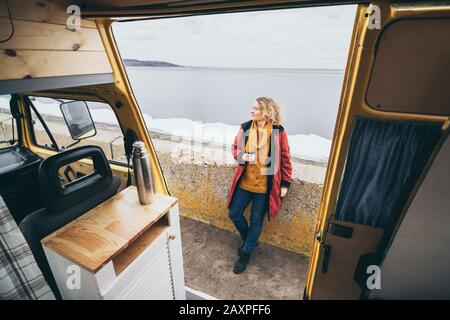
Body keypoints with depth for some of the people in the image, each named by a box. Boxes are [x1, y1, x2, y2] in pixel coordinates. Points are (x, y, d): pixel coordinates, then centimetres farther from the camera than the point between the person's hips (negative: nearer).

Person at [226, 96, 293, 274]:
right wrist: (241, 156, -13)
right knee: (234, 213, 11)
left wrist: (285, 183, -3)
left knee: (256, 220, 11)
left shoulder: (278, 132, -11)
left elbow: (285, 159, -4)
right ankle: (248, 239, 40)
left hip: (265, 184, -3)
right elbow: (235, 147, 10)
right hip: (245, 181, 4)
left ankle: (246, 252, 34)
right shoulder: (245, 128, -3)